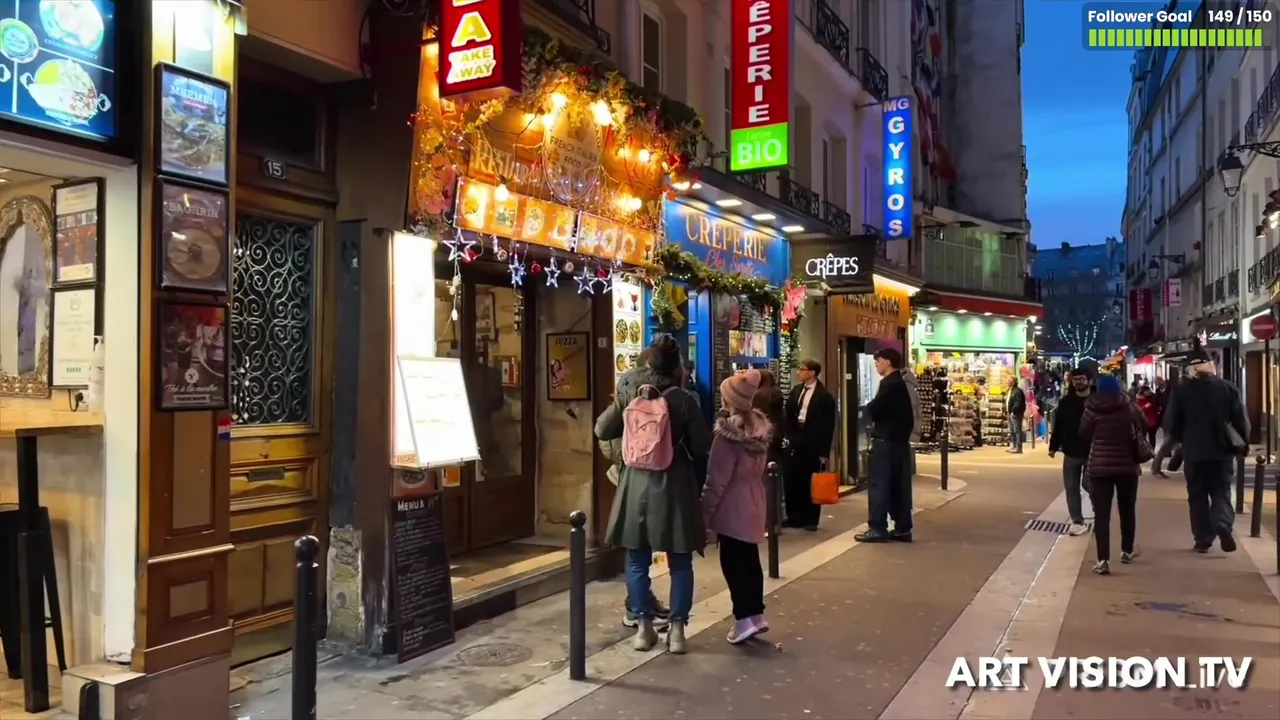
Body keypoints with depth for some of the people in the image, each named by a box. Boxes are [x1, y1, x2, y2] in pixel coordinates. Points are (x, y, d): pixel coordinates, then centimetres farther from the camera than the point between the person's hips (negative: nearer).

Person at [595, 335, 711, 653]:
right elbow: (703, 447, -6)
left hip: (635, 487, 2)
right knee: (680, 564, 10)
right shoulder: (683, 400, -10)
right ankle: (676, 629, 11)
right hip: (674, 489, -2)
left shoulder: (628, 396, -3)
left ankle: (644, 627, 16)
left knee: (638, 561, 12)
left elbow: (602, 430, 8)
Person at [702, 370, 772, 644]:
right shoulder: (761, 426, 4)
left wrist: (705, 511, -10)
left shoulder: (729, 431, -18)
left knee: (732, 562, -1)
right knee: (749, 559, 15)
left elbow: (717, 479, -16)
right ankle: (756, 614, 21)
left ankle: (744, 618, -1)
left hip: (732, 505, -8)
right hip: (754, 501, 8)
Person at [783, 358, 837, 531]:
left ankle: (811, 519, 16)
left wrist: (824, 452, -11)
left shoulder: (824, 397, -8)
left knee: (811, 482, 5)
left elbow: (827, 426, -8)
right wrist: (788, 436, -1)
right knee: (792, 480, 7)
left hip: (813, 444, -5)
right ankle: (794, 517, 18)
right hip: (796, 441, 5)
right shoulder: (796, 390, 9)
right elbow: (788, 414, 11)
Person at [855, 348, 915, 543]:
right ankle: (902, 528, 12)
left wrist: (870, 406, 1)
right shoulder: (900, 383, 15)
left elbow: (873, 409, -19)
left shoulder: (889, 384, -15)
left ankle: (878, 528, -4)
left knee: (880, 484, -5)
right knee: (898, 485, 10)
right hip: (899, 440, 9)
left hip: (886, 441, -9)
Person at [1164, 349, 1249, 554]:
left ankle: (1203, 540, 9)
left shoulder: (1181, 390, -5)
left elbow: (1171, 423, -5)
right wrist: (1242, 443, 16)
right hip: (1222, 450, 1)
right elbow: (1241, 420, -1)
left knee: (1197, 496, 9)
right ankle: (1223, 524, -18)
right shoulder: (1227, 387, -1)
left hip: (1194, 451, -1)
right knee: (1221, 491, 9)